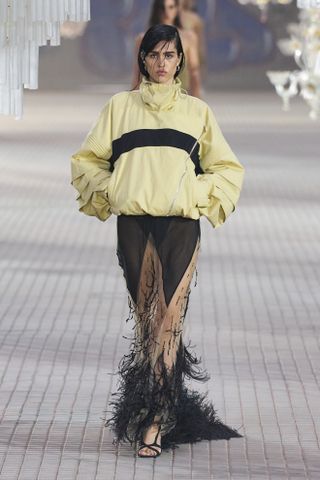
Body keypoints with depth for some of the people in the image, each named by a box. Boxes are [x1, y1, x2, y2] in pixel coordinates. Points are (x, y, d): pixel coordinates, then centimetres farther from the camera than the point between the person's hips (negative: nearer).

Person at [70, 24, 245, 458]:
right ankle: (166, 412, 6)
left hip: (181, 224, -1)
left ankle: (152, 422, -14)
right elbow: (87, 160, 18)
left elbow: (228, 169, 18)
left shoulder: (197, 111, 14)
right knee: (146, 318, -1)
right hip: (134, 222, 1)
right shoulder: (120, 106, 14)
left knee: (168, 319, -11)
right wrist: (110, 192, 3)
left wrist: (198, 194, 3)